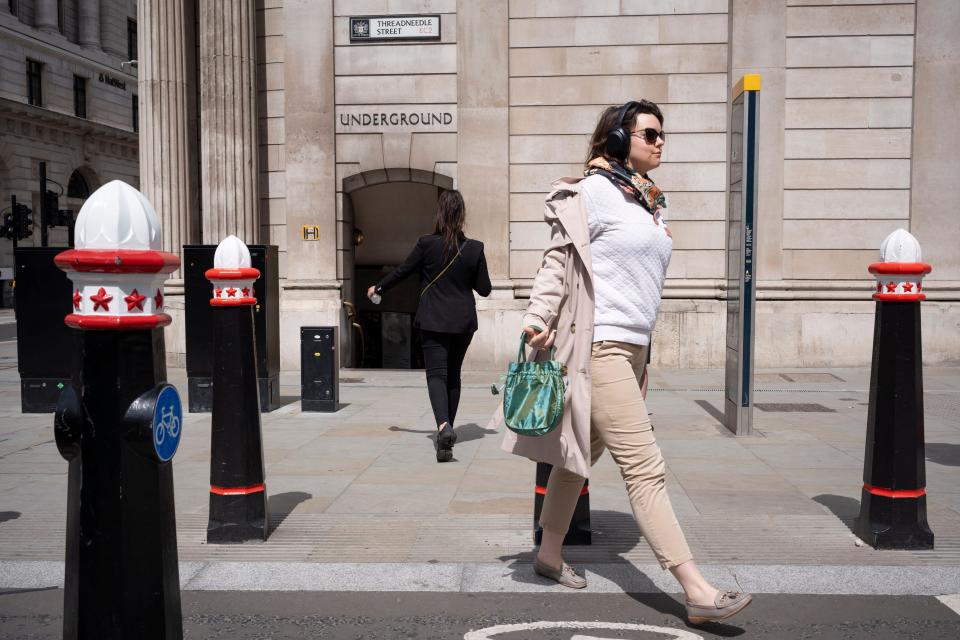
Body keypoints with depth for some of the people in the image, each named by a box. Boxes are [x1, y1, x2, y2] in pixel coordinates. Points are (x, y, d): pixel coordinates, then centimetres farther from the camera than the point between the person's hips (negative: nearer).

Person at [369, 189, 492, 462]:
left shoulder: (427, 244, -9)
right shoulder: (475, 249, -5)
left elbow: (402, 271, 3)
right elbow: (485, 289, 1)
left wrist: (378, 288, 20)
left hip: (433, 321, -2)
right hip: (463, 322, 3)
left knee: (436, 373, -6)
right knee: (453, 374, 16)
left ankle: (443, 425, -30)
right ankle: (447, 427, 26)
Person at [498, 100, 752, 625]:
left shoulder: (650, 201, 17)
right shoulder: (595, 190, -8)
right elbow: (558, 259, -10)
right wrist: (538, 320, -19)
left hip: (633, 346, 9)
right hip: (599, 345, -9)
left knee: (580, 455, 16)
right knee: (645, 468, -10)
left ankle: (549, 554, 30)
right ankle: (697, 592, -9)